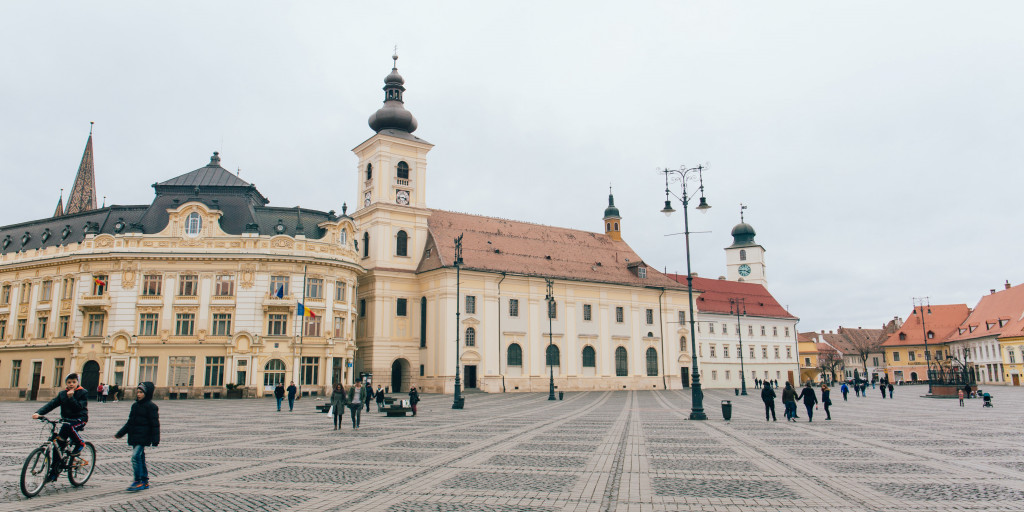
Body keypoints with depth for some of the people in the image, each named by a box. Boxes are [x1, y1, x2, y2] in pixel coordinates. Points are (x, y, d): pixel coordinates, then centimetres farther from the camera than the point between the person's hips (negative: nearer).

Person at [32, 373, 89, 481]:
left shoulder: (83, 393, -4)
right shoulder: (62, 394, 9)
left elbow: (79, 407, -15)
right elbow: (51, 404, -3)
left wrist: (71, 397, -23)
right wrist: (38, 413, -17)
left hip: (79, 419, -5)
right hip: (66, 419, 5)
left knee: (67, 426, -38)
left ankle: (80, 443, -13)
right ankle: (54, 472, 9)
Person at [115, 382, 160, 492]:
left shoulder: (151, 406, -9)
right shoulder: (135, 405, 13)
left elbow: (154, 424, -10)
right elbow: (130, 422, 23)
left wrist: (155, 440, -13)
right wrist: (120, 433, 20)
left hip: (143, 437, -8)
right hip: (134, 437, 8)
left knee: (136, 456, -17)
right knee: (140, 457, 12)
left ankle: (138, 482, -11)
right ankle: (145, 481, 20)